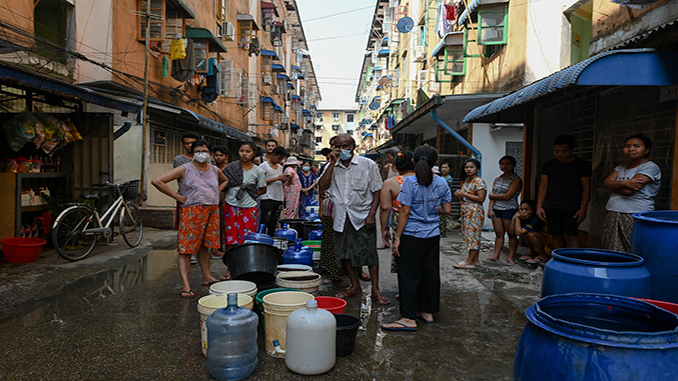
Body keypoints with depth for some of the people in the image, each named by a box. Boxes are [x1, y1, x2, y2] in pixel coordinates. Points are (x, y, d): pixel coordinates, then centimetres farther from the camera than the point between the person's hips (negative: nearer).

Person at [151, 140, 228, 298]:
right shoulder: (184, 169, -5)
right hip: (191, 212, -5)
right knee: (186, 249, -5)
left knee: (204, 246, 14)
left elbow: (225, 181, 34)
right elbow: (157, 181, -9)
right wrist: (177, 196, -10)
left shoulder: (215, 170, 11)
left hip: (212, 212, 5)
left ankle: (207, 277, 24)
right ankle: (185, 285, -5)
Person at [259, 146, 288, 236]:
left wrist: (284, 180, 1)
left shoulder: (280, 167, 18)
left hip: (279, 198, 7)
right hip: (267, 198, -7)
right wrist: (277, 178, -18)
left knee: (274, 222, 10)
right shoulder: (264, 166, -5)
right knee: (265, 222, -8)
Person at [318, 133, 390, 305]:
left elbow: (377, 191, -3)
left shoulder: (368, 165, -3)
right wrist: (333, 162, -11)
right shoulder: (332, 166, 7)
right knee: (345, 252, 11)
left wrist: (372, 214, -12)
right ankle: (355, 286, 26)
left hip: (362, 216, -4)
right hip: (341, 217, 4)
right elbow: (323, 186, -8)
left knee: (369, 252, -2)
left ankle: (375, 289, 10)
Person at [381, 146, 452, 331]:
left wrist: (397, 237, -9)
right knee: (431, 273, 14)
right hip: (433, 234, 5)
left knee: (409, 275, 1)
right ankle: (427, 312, 26)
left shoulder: (410, 182, -12)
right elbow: (447, 210, 4)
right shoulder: (441, 183, 2)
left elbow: (405, 212, -13)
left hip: (412, 235, -5)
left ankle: (409, 318, 5)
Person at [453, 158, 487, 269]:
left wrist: (464, 194, -17)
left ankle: (469, 262, -5)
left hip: (474, 211, -9)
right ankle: (475, 260, 18)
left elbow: (480, 198, -19)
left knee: (473, 235, -6)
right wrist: (459, 195, 4)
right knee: (470, 235, 11)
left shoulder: (479, 182, -11)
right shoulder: (465, 181, 15)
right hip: (466, 211, 9)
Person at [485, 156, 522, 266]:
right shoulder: (497, 179, 14)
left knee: (511, 234, 2)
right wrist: (490, 209, -1)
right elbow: (492, 196, 11)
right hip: (496, 210, 5)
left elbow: (507, 196, -14)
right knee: (499, 234, 8)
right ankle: (496, 256, 10)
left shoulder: (516, 180, -6)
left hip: (509, 210, -5)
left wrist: (492, 196, -2)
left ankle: (511, 258, 8)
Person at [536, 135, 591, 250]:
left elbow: (586, 187, 0)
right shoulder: (548, 165, 10)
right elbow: (543, 186, 12)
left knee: (570, 235, -12)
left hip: (572, 208, -3)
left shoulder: (582, 165, 2)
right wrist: (539, 206, 4)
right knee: (557, 236, 6)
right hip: (552, 207, 3)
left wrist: (583, 208, -8)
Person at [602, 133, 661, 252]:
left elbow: (628, 191, -15)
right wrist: (623, 183, -15)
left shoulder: (651, 167, -4)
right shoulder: (621, 167, 18)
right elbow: (606, 183, 3)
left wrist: (613, 185, 3)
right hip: (612, 217, 6)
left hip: (635, 218, -6)